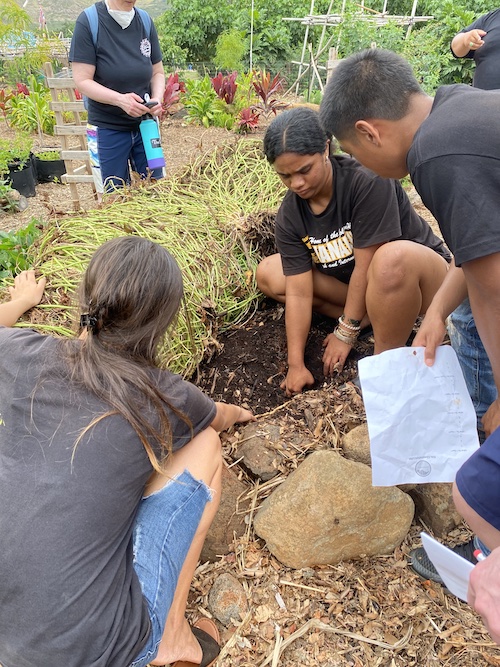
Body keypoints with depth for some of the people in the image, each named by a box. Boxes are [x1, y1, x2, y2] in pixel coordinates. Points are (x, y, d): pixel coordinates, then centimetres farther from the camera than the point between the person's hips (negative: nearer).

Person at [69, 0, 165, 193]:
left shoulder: (145, 21, 2)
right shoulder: (88, 21, -10)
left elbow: (158, 72, 10)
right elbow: (82, 80, -12)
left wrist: (157, 98, -11)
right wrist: (120, 99, -27)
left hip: (145, 124, 4)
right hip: (107, 129, -3)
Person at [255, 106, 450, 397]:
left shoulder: (367, 180, -28)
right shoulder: (289, 217, -12)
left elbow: (366, 265, -27)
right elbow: (299, 291, -14)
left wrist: (346, 333, -19)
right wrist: (296, 365, -16)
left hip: (422, 271, -6)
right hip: (348, 282, 6)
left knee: (391, 259, -42)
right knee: (269, 275, -4)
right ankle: (386, 318, -6)